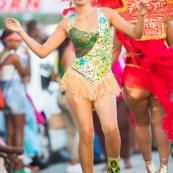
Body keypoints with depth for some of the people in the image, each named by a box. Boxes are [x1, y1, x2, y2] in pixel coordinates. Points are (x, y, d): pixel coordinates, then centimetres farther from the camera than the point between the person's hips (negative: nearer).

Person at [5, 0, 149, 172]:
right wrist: (20, 32, -2)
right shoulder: (66, 24, 6)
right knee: (86, 134, -6)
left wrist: (141, 15, -22)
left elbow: (136, 34, -2)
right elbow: (42, 51, 7)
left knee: (111, 129, -18)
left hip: (103, 82, 0)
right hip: (78, 81, 1)